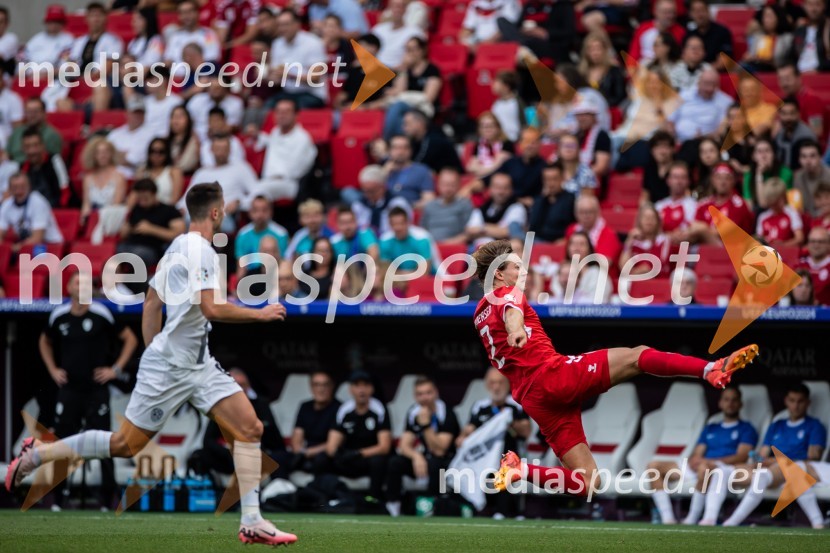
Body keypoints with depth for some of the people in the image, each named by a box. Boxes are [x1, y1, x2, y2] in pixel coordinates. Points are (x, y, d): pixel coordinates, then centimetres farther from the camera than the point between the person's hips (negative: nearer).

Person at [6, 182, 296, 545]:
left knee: (249, 428, -4)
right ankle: (36, 454, 15)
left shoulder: (178, 247, 13)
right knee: (126, 444, 0)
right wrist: (260, 314, -17)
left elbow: (151, 304, 18)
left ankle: (252, 523, -6)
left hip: (199, 365, 9)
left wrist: (154, 350, 22)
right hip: (168, 366, -9)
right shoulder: (201, 250, -16)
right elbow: (211, 308, -27)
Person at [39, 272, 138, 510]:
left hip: (96, 389, -3)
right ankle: (58, 498, 9)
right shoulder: (59, 316, 3)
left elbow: (130, 339, 3)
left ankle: (107, 499, 0)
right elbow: (44, 342, 23)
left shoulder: (101, 314, -6)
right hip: (69, 388, 3)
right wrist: (53, 370, 13)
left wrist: (116, 369, -2)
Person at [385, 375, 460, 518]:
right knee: (395, 462, -20)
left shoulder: (446, 415, -19)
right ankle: (392, 508, -16)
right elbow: (404, 446, -4)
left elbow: (439, 450, -24)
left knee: (434, 464, -39)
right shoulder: (413, 413, -1)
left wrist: (426, 424, -31)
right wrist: (416, 456, -26)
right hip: (424, 458, 5)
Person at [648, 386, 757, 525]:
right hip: (697, 468, 6)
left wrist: (710, 461, -15)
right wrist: (694, 460, -8)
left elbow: (741, 457, -3)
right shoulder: (710, 429, 29)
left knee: (704, 467, -43)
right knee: (654, 466, -12)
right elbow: (696, 454, 19)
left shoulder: (746, 429, 13)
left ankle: (691, 520, -35)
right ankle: (668, 519, -24)